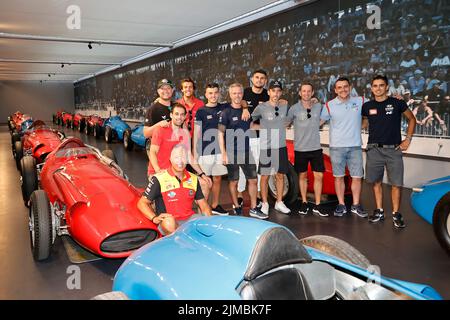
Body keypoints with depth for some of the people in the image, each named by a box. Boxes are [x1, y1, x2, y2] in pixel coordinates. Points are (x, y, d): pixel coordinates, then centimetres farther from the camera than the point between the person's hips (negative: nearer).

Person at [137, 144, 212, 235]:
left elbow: (203, 205, 16)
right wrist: (155, 218, -20)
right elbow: (142, 203, -2)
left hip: (190, 219, 4)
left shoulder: (193, 179, 11)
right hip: (170, 223, -4)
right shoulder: (159, 179, -4)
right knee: (168, 223, -39)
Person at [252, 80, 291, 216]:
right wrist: (262, 127, -4)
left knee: (280, 175, 10)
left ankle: (279, 203, 22)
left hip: (281, 147, 4)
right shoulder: (261, 107, -7)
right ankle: (265, 204, 14)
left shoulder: (285, 107, 6)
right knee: (265, 176, 3)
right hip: (266, 147, -4)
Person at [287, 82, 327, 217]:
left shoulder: (319, 107, 4)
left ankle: (317, 206, 10)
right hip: (300, 149, -2)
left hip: (316, 148, 2)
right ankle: (304, 203, 21)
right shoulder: (294, 108, -3)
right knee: (303, 176, 9)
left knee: (319, 176, 0)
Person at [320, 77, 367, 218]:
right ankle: (341, 205, 18)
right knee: (339, 176, 6)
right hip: (336, 147, -1)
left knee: (357, 177, 4)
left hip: (355, 146, 1)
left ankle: (356, 205, 18)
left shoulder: (360, 101, 4)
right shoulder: (329, 105, 0)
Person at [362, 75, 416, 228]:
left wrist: (408, 139, 2)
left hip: (394, 149, -2)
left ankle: (396, 214, 12)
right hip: (374, 150, 2)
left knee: (396, 183, -2)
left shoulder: (397, 103, -2)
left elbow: (412, 119, 10)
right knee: (376, 182, 8)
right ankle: (379, 211, 21)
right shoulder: (367, 106, 5)